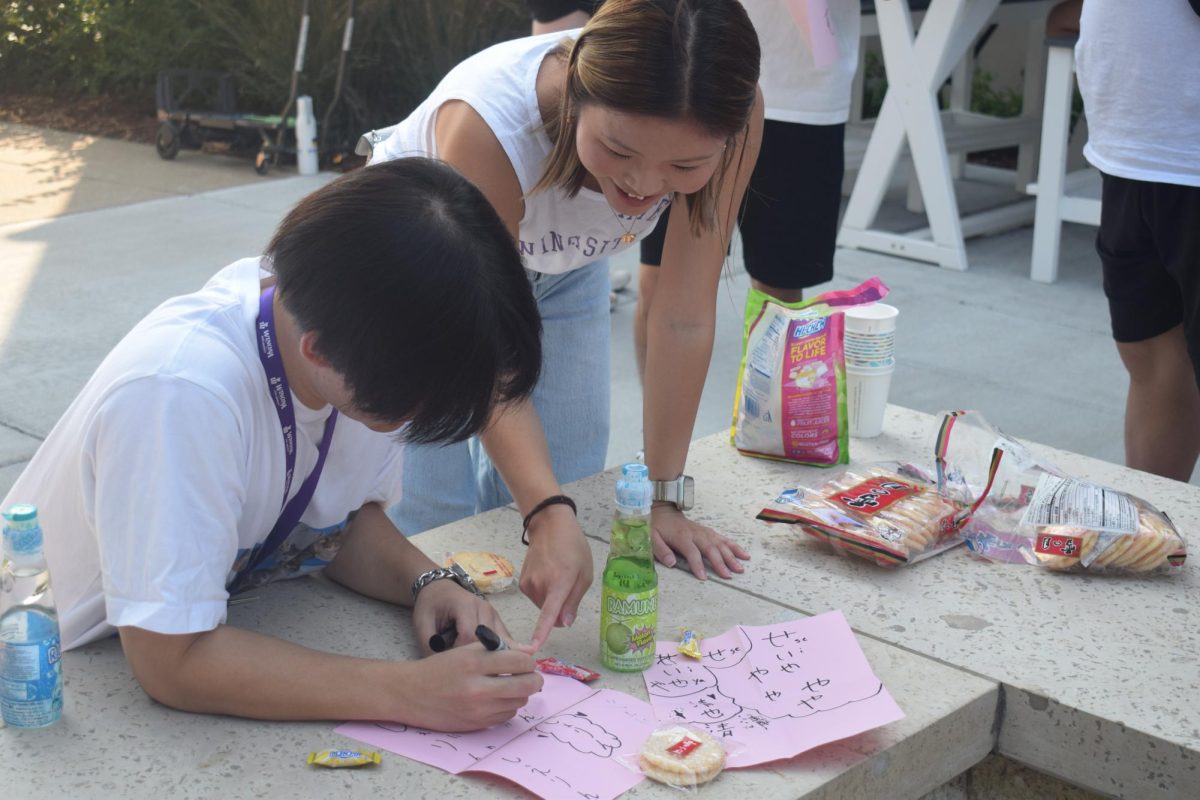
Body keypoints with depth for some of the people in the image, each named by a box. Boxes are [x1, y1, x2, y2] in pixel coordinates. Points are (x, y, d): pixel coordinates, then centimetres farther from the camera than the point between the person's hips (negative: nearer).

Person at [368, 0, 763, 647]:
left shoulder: (732, 118, -33)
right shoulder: (488, 122, -44)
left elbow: (684, 320, -24)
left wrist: (663, 497, -22)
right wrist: (550, 518, -51)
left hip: (560, 270, 4)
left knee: (568, 491, 3)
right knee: (434, 515, -9)